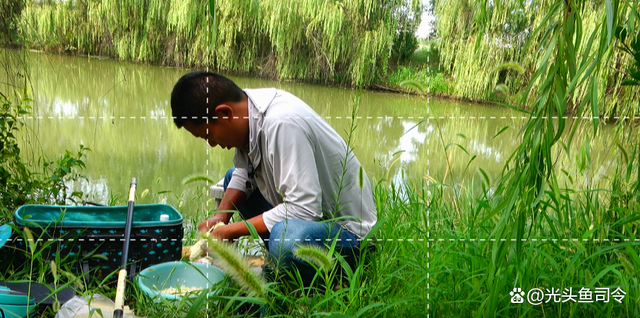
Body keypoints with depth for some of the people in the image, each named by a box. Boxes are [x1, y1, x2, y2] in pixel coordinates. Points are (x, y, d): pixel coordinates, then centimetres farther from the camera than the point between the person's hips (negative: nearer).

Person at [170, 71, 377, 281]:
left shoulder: (282, 124, -31)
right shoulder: (248, 108, -4)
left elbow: (303, 210, -33)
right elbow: (244, 171, 11)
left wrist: (231, 231, -24)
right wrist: (220, 216, -6)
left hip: (345, 225, -9)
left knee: (286, 238, -39)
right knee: (233, 177, 15)